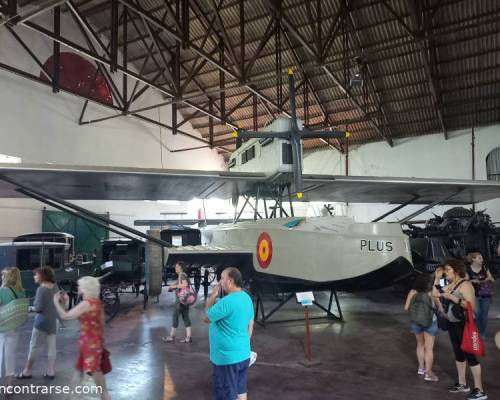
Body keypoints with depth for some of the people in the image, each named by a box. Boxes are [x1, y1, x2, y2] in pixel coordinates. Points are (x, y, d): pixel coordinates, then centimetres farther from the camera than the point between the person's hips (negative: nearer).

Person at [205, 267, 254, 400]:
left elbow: (206, 317, -12)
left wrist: (213, 295, -7)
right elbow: (250, 325, 12)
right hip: (243, 355, 9)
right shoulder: (247, 298, 4)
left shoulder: (227, 301, -25)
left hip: (227, 358, -8)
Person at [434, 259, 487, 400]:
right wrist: (437, 296, -4)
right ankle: (462, 384, 30)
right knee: (459, 354, 17)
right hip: (452, 324, 8)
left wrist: (452, 297, -26)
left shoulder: (465, 284, -14)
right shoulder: (448, 286, 7)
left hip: (464, 325, -8)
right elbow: (444, 309, 10)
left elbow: (471, 305, -27)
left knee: (470, 355, -2)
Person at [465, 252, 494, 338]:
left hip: (486, 294, 2)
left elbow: (492, 280, 8)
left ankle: (483, 333, 21)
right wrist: (473, 281, -18)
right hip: (475, 294, -2)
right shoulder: (468, 269, -5)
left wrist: (489, 279, -13)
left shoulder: (485, 268, 0)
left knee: (484, 314, 7)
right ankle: (478, 331, 5)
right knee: (477, 313, -12)